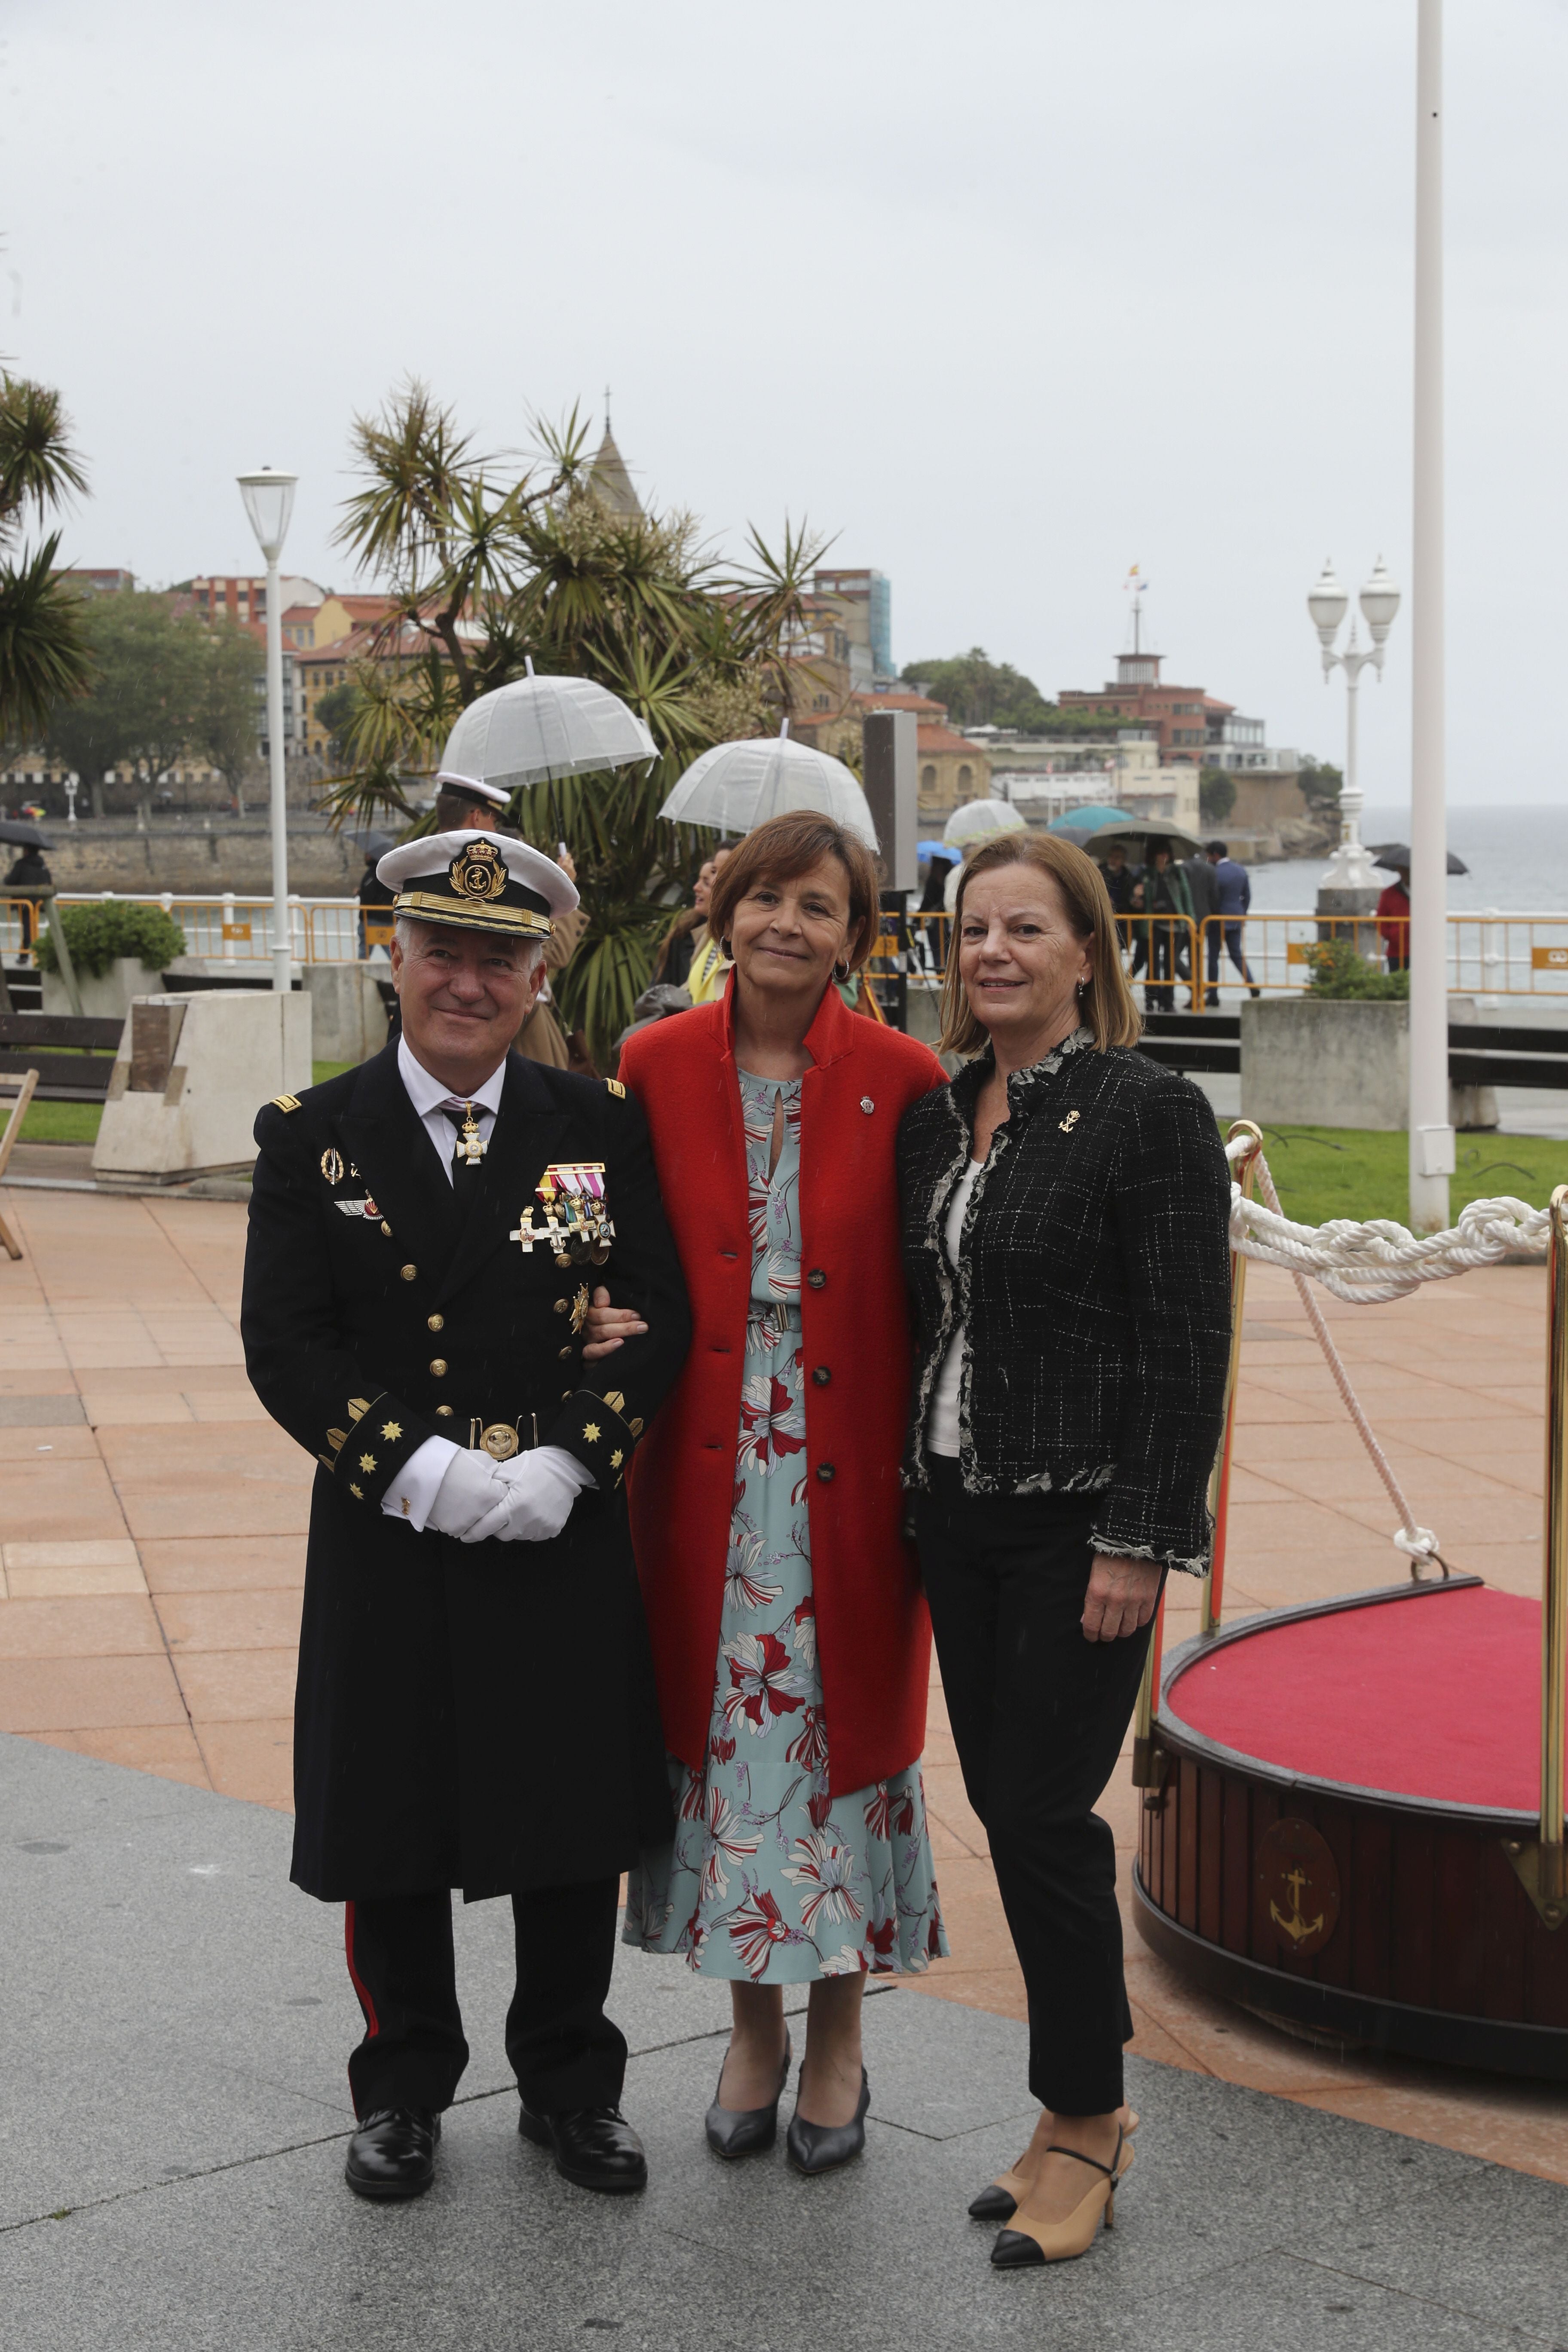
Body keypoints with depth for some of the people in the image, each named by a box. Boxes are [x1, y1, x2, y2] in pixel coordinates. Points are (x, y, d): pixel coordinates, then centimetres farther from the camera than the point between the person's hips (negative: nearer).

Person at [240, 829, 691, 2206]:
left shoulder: (601, 1129, 3)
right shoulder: (311, 1137, 0)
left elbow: (659, 1318, -1)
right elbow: (285, 1342, -7)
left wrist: (566, 1461, -15)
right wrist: (420, 1467, -19)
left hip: (566, 1545, 1)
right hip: (384, 1549, -1)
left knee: (575, 1827, 10)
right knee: (388, 1828, 9)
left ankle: (571, 2086, 29)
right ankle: (404, 2087, 29)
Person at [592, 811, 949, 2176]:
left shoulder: (902, 1080, -4)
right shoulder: (658, 1067, 2)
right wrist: (615, 1323, -10)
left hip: (846, 1466, -2)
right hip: (706, 1459, 2)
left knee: (842, 1717, 5)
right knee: (720, 1718, 8)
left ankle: (839, 2041, 22)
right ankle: (754, 2026, 26)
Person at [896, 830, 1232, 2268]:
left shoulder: (1149, 1113, -10)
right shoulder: (937, 1117, 10)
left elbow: (1188, 1345, -13)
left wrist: (1138, 1543, -17)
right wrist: (908, 1492, 11)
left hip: (1076, 1527, -7)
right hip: (959, 1512, 7)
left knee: (1043, 1816, -5)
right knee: (1006, 1803, 11)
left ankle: (1085, 2124, 12)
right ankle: (1087, 2106, 24)